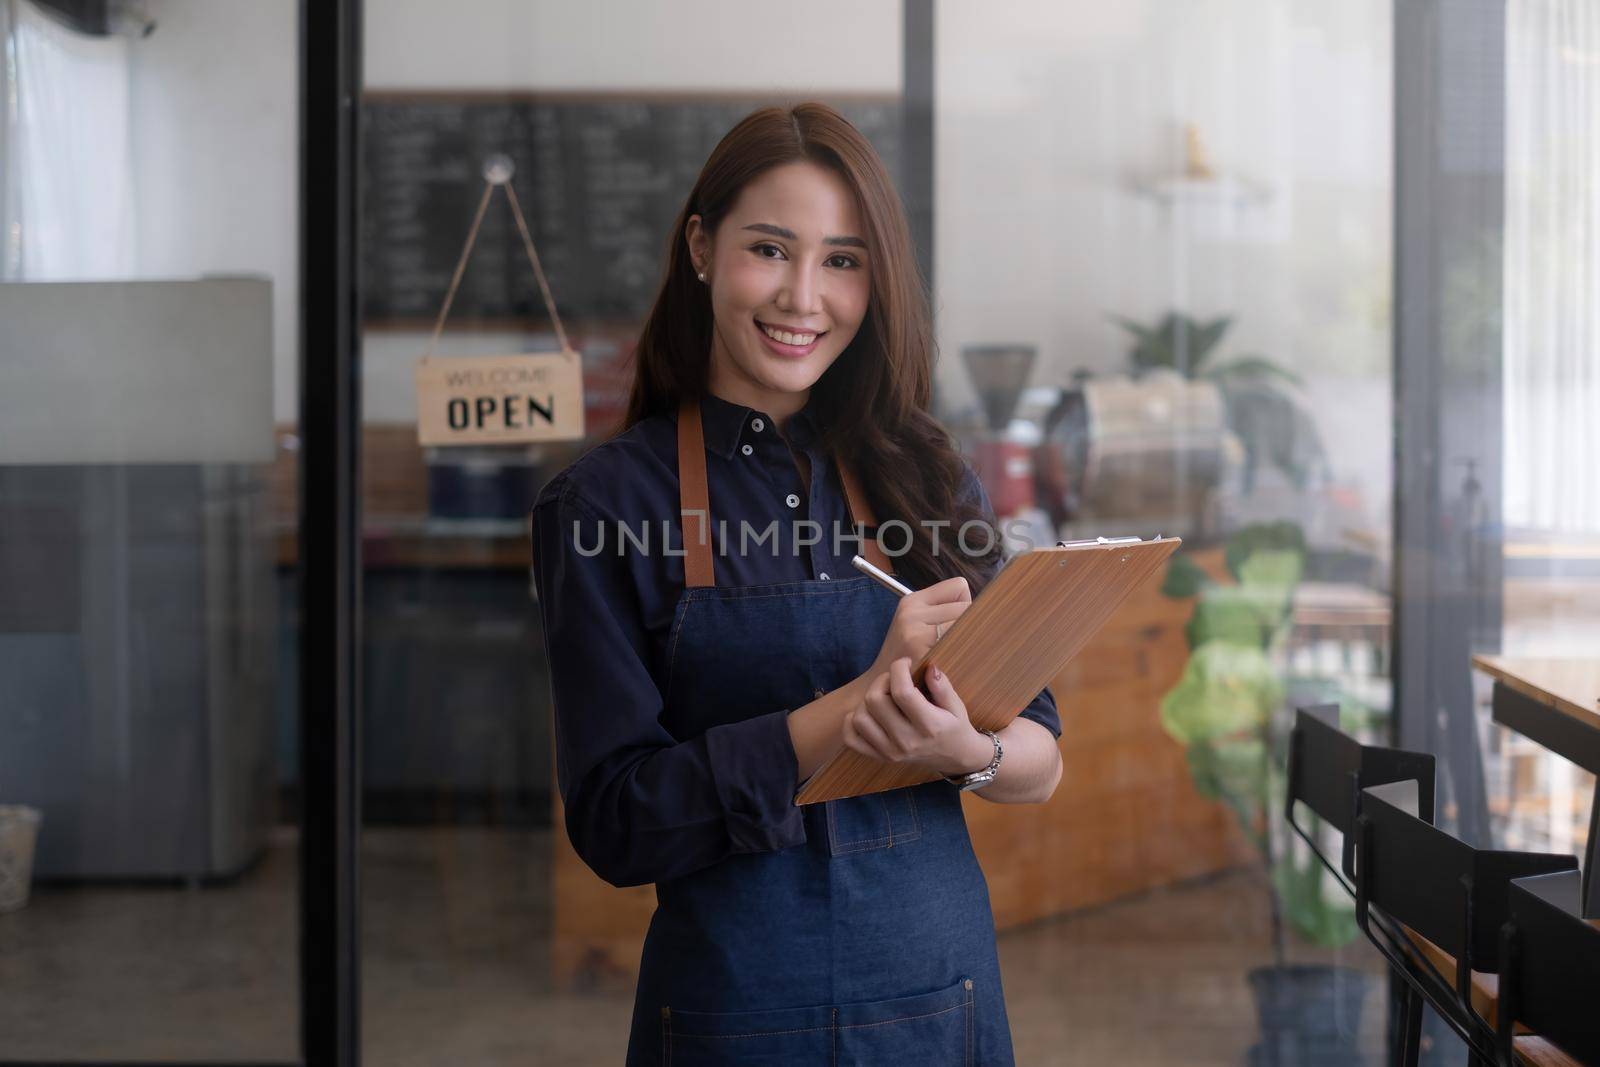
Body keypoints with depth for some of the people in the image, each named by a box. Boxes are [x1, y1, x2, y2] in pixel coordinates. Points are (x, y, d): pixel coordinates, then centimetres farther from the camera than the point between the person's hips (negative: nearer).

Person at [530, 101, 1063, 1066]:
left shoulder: (928, 476, 2)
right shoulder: (605, 506, -7)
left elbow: (1044, 763, 2)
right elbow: (615, 822, -13)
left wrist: (968, 751, -21)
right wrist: (855, 707, -23)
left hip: (942, 987, 3)